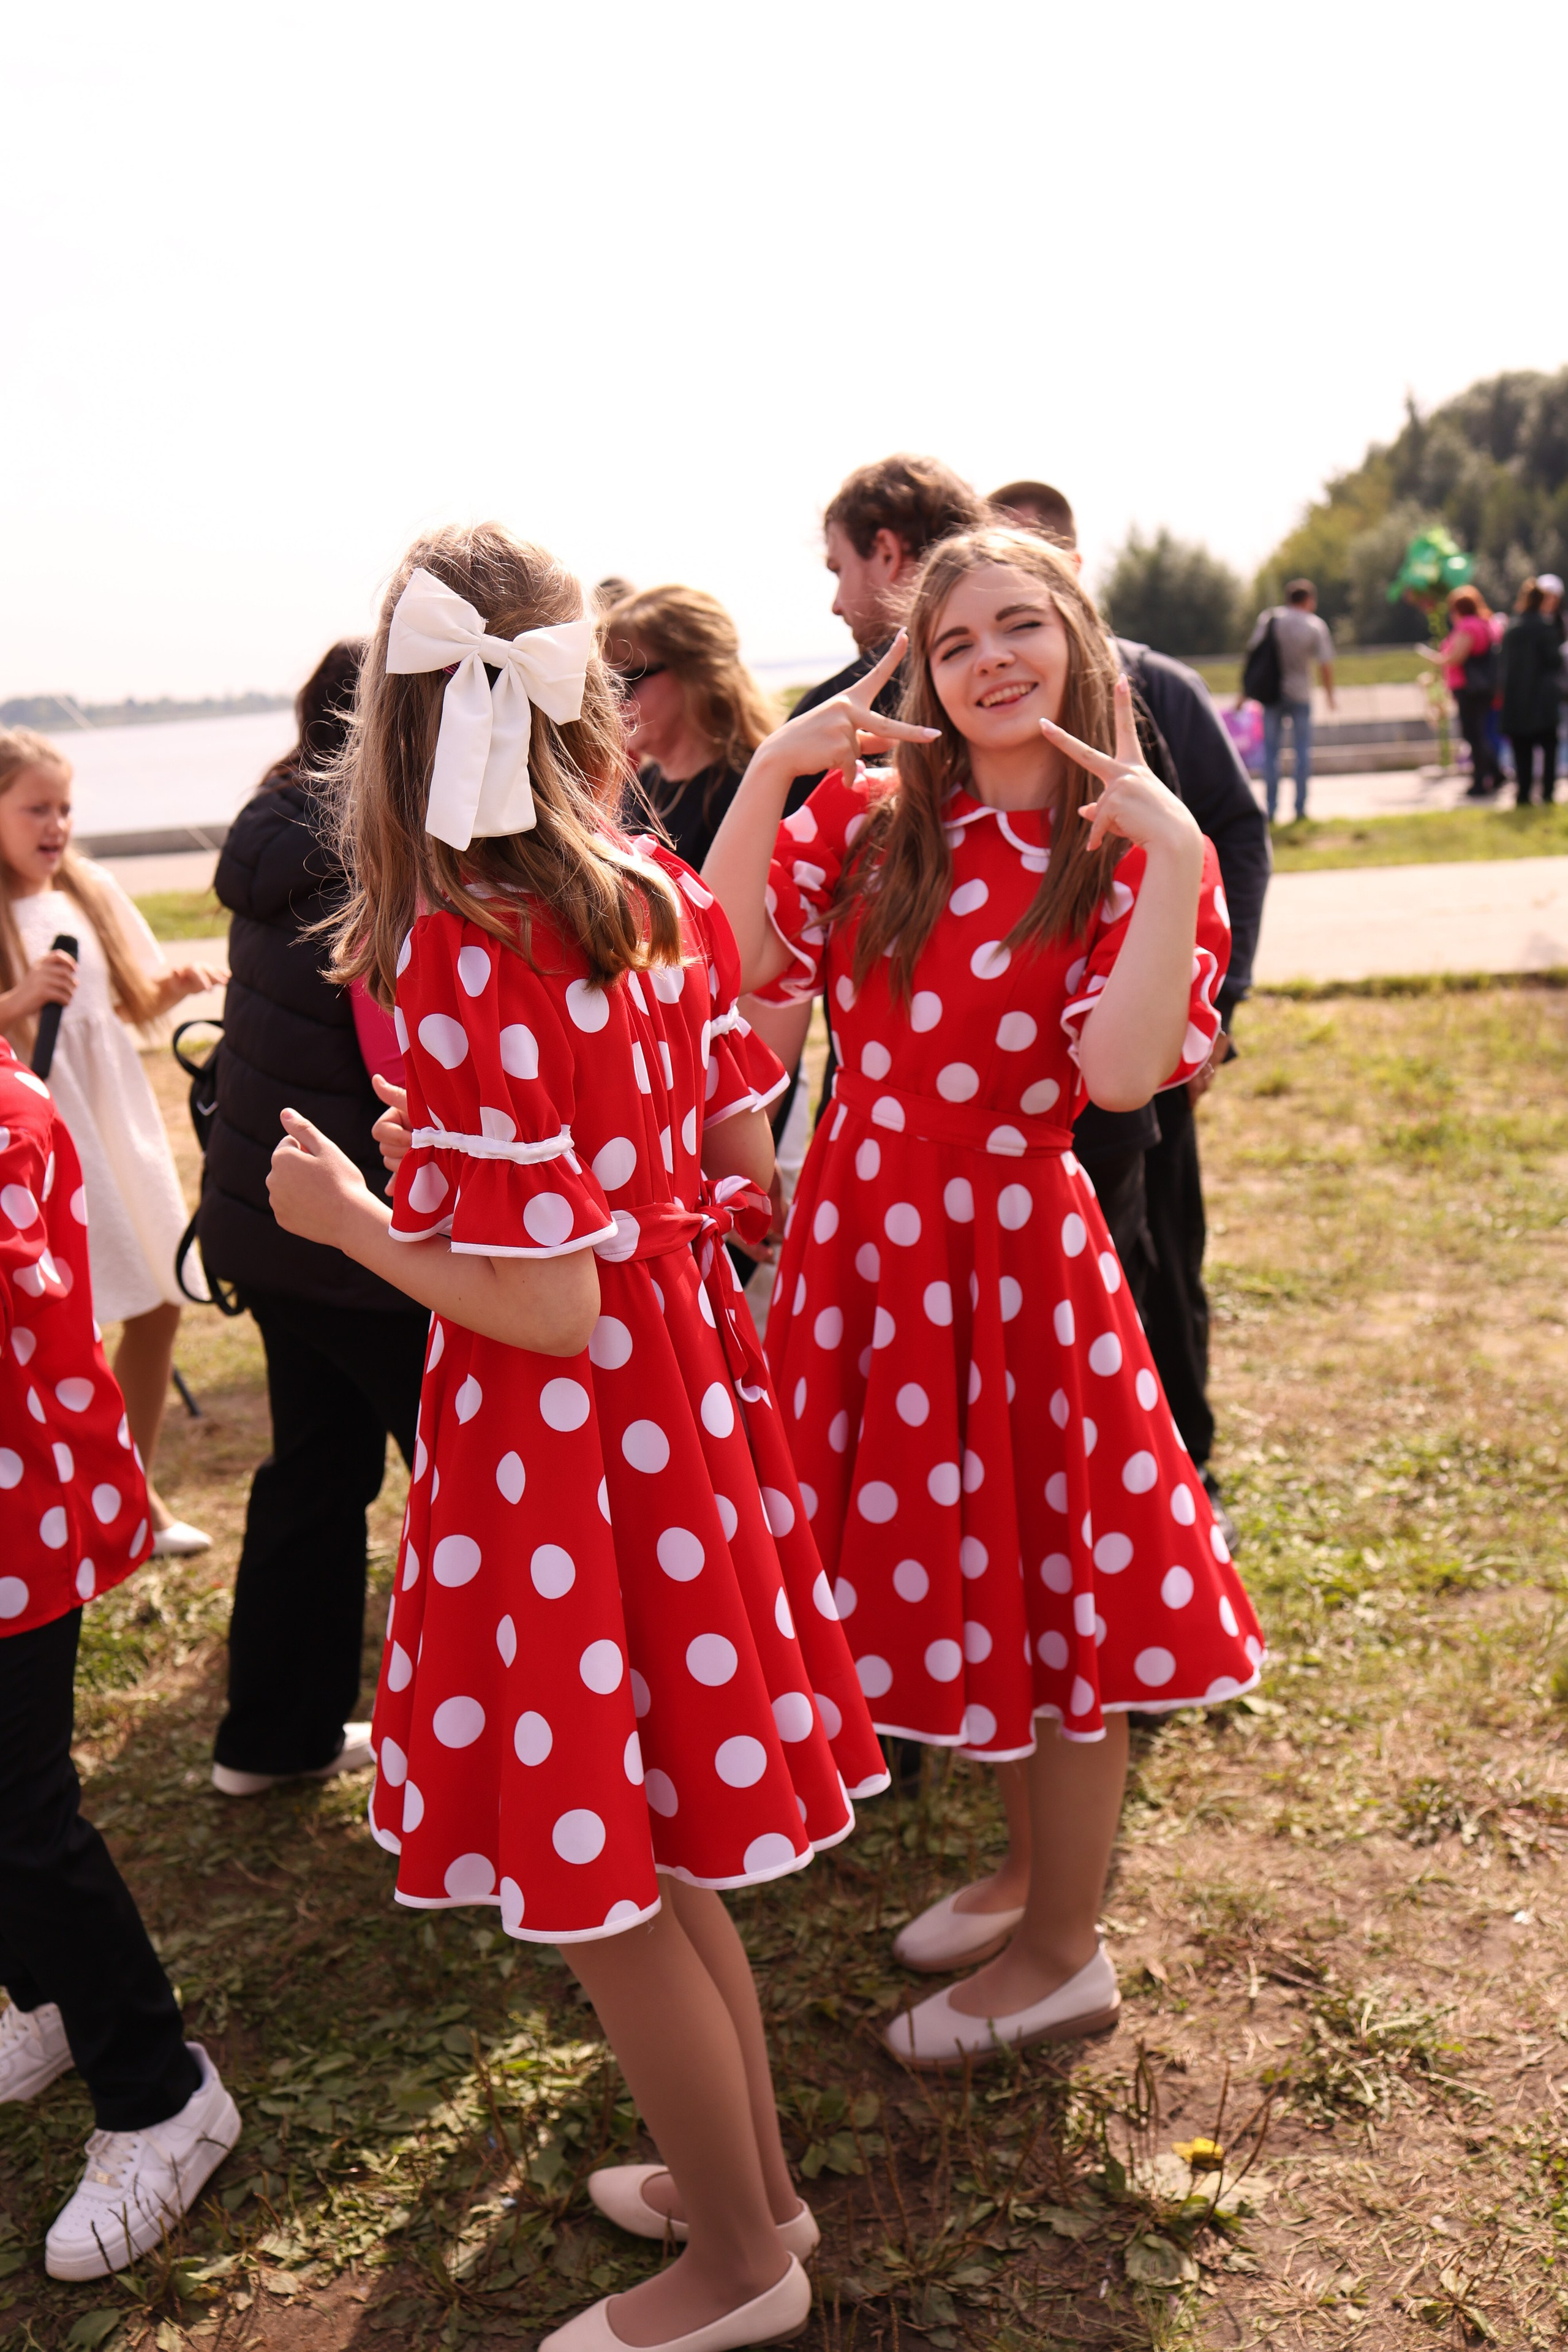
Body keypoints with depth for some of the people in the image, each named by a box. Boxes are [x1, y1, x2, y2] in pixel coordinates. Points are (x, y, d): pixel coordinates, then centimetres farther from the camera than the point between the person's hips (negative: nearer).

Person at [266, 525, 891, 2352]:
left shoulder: (456, 956, -23)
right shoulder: (663, 896, -1)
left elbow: (546, 1307, -22)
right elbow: (745, 1167, 6)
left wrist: (351, 1223, -9)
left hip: (557, 1432, -7)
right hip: (690, 1378, 8)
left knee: (604, 1887, 13)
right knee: (659, 1850, 24)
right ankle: (747, 2174, 44)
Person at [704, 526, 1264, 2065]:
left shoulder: (1132, 853, -8)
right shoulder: (872, 816, 3)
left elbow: (1121, 1074, -24)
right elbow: (730, 961, -8)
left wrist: (1172, 862, -26)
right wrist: (771, 771, -11)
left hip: (1009, 1243, -5)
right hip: (860, 1230, 5)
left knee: (1038, 1586, 8)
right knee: (949, 1572, 18)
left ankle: (1062, 1953, 30)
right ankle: (1030, 1868, 43)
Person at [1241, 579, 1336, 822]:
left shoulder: (1267, 618, 1)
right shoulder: (1315, 626, -5)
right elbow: (1326, 665, -7)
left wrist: (1244, 692, 4)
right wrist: (1329, 693, 9)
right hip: (1300, 695, -1)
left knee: (1270, 750, 5)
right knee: (1302, 749, 7)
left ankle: (1271, 809, 1)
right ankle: (1300, 807, 5)